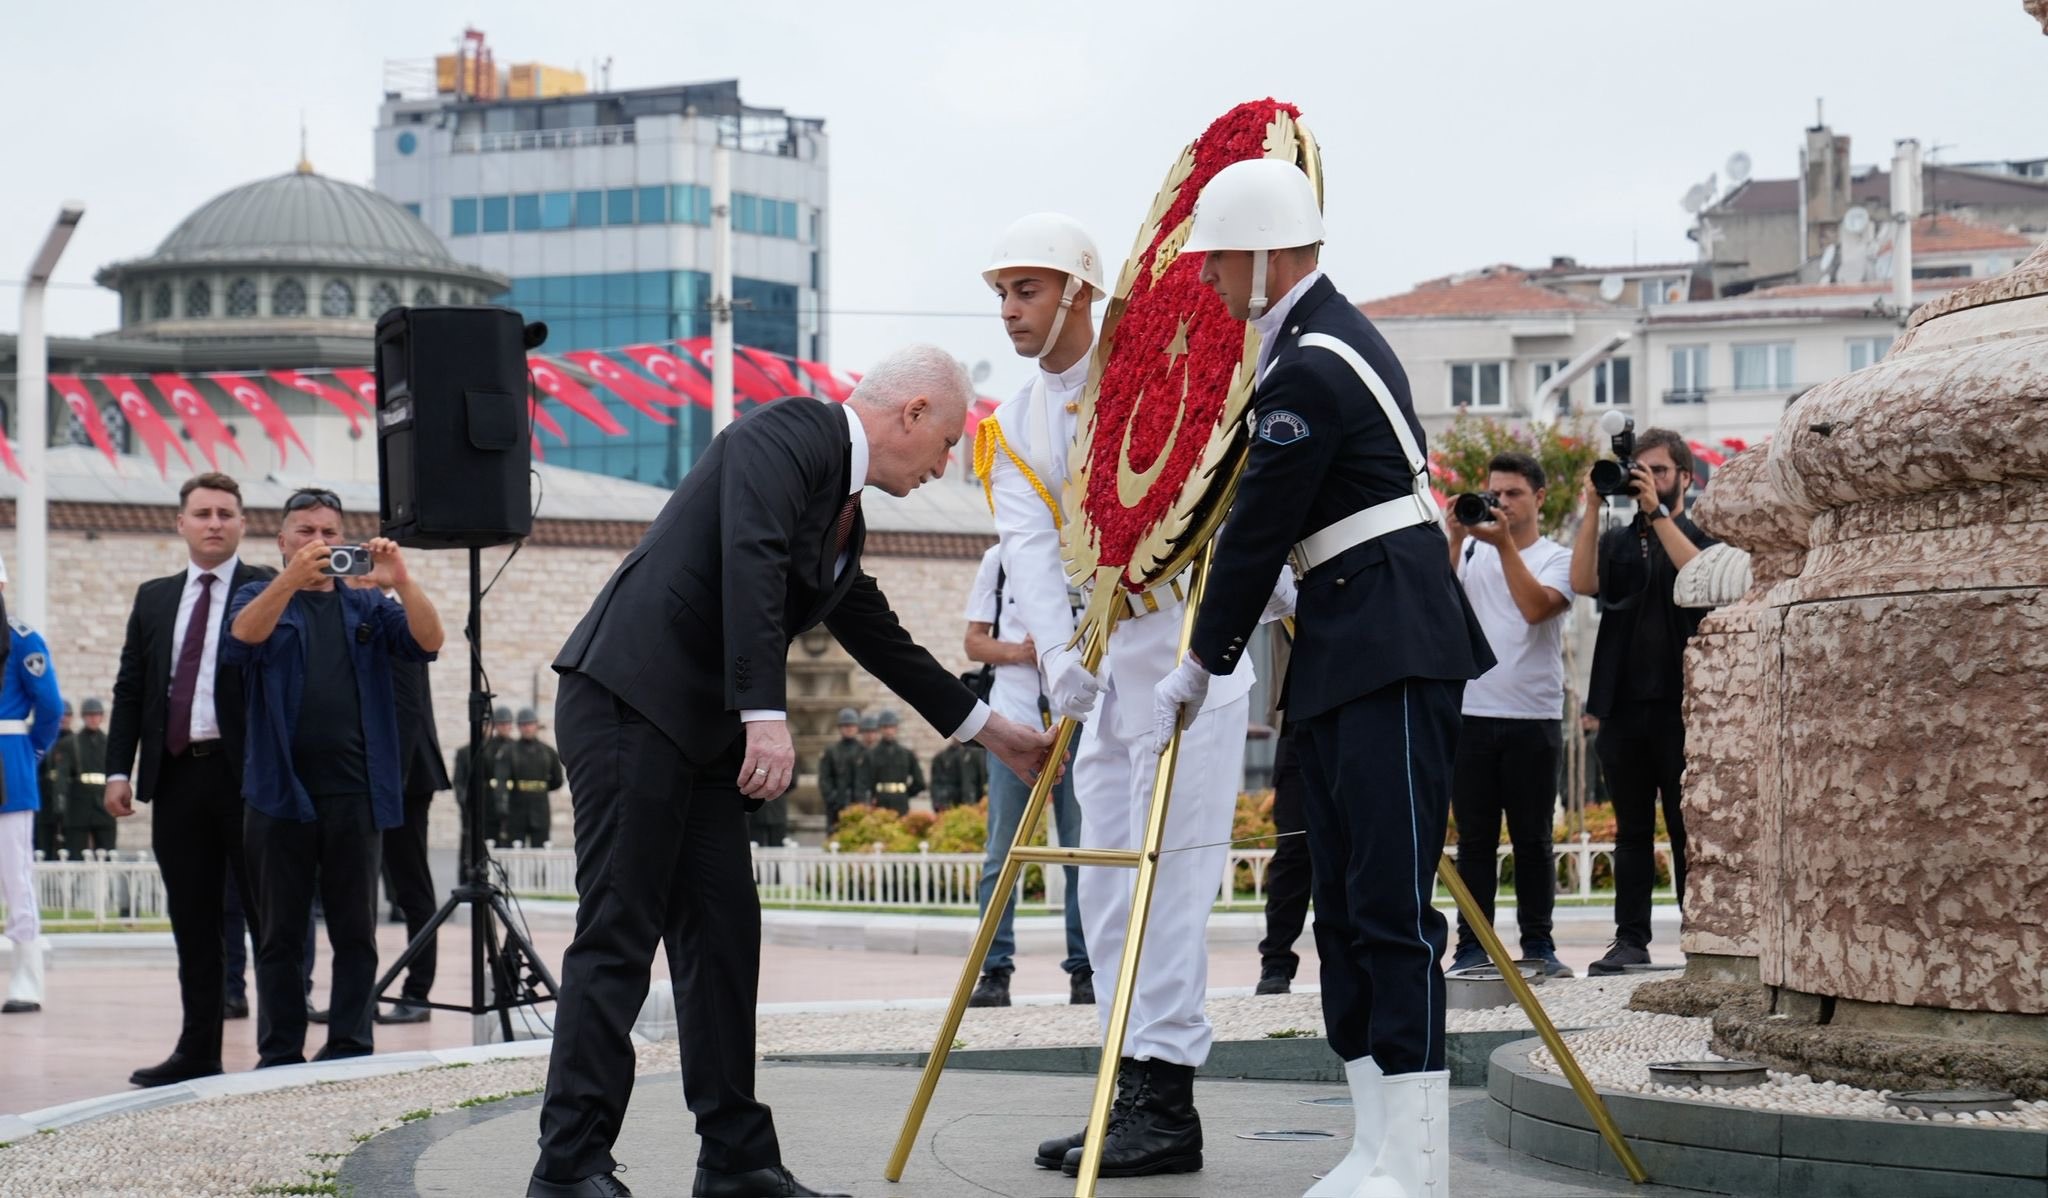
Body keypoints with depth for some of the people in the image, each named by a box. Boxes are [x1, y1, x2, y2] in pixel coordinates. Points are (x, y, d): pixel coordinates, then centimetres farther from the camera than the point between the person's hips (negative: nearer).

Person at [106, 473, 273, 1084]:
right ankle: (198, 1050, 14)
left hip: (247, 774, -5)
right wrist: (119, 769, 6)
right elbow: (130, 690, 16)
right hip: (176, 775, 5)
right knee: (193, 924, 9)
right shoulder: (154, 598, 16)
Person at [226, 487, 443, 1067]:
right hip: (281, 790, -1)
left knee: (356, 933, 2)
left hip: (356, 792, 2)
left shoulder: (368, 606, 15)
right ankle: (280, 1054, 7)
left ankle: (349, 1049, 6)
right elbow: (244, 635, -13)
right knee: (280, 933, 3)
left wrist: (402, 581, -19)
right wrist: (292, 578, -29)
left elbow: (428, 642, -1)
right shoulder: (261, 597, 10)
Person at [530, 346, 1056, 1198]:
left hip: (700, 733, 10)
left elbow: (880, 640, 29)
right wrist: (767, 717, -29)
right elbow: (749, 566, -22)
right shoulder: (788, 435, -9)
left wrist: (989, 730, 34)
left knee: (722, 936, 7)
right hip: (627, 702, -10)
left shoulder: (844, 514, 19)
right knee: (618, 933, -10)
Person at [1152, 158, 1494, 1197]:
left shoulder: (1311, 368, -16)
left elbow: (1258, 534, -12)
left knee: (1389, 903, -12)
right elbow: (1265, 522, 25)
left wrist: (1199, 668, -3)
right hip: (1339, 652, 11)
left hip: (1394, 651, -11)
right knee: (1341, 905, 9)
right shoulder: (1327, 336, 17)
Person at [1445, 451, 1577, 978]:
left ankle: (1538, 944, 10)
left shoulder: (1557, 559, 4)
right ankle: (1471, 947, 6)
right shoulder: (1468, 552, 10)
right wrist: (1456, 539, -13)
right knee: (1474, 837, 3)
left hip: (1534, 717, -1)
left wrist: (1504, 543, -17)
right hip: (1472, 713, 1)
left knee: (1533, 837, 4)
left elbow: (1536, 606, -15)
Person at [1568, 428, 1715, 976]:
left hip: (1681, 705, -3)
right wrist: (1594, 508, -10)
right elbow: (1584, 582, -4)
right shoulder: (1617, 541, 15)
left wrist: (1658, 511, -17)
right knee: (1632, 830, 6)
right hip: (1624, 705, 3)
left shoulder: (1703, 538, 7)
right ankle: (1630, 939, 8)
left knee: (1688, 828, -2)